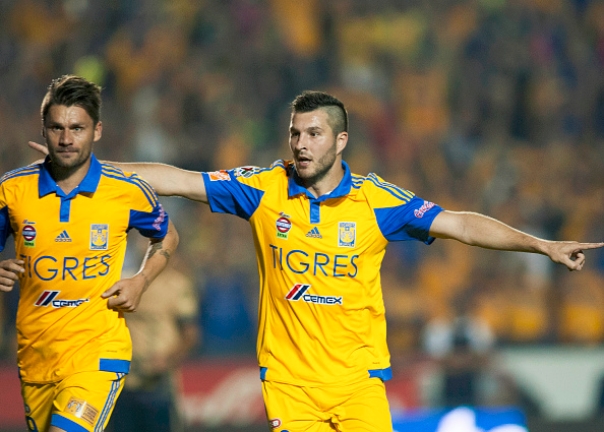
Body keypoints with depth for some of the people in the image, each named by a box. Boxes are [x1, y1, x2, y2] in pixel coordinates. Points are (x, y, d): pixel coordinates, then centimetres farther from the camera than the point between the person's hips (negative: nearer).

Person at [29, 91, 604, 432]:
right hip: (287, 377, 0)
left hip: (358, 375, 0)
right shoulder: (264, 189, 1)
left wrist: (542, 245, -10)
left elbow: (459, 224, -3)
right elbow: (178, 181, 3)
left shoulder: (375, 200, -2)